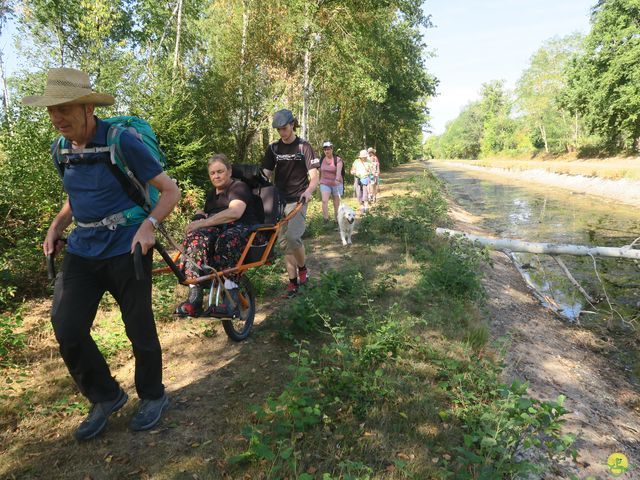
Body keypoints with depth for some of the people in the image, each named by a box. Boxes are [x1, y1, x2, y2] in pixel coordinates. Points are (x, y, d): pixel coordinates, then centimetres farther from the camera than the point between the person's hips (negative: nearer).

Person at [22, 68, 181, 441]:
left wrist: (149, 224, -26)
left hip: (126, 249, -5)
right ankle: (105, 397, 22)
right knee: (68, 330, -3)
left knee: (140, 329, 4)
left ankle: (152, 396, 30)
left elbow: (171, 191, -10)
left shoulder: (122, 142, -14)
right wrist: (57, 225, 6)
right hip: (82, 250, 6)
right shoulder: (61, 149, 6)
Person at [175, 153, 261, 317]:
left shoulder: (239, 187, 5)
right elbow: (205, 213, 42)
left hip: (243, 229, -5)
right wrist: (200, 216, 15)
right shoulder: (211, 193, 30)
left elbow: (235, 212, -15)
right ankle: (194, 298, -42)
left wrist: (204, 222, -20)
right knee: (195, 238, -31)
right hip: (217, 230, 5)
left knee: (226, 240, -42)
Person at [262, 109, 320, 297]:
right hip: (279, 200, 5)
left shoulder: (303, 146, -3)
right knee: (284, 242, 5)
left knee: (293, 236, -21)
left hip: (297, 200, -4)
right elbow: (266, 174, 4)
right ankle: (293, 282, 14)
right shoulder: (273, 148, 8)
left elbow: (314, 176, -8)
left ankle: (302, 268, 6)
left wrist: (309, 191, -29)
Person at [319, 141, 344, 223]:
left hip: (336, 184, -2)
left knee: (336, 204, 6)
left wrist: (337, 180, -45)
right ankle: (326, 220, -23)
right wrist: (319, 182, 22)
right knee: (324, 201, -19)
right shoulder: (322, 160, 4)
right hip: (325, 184, 3)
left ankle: (336, 221, 19)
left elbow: (339, 171, -27)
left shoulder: (338, 160, -10)